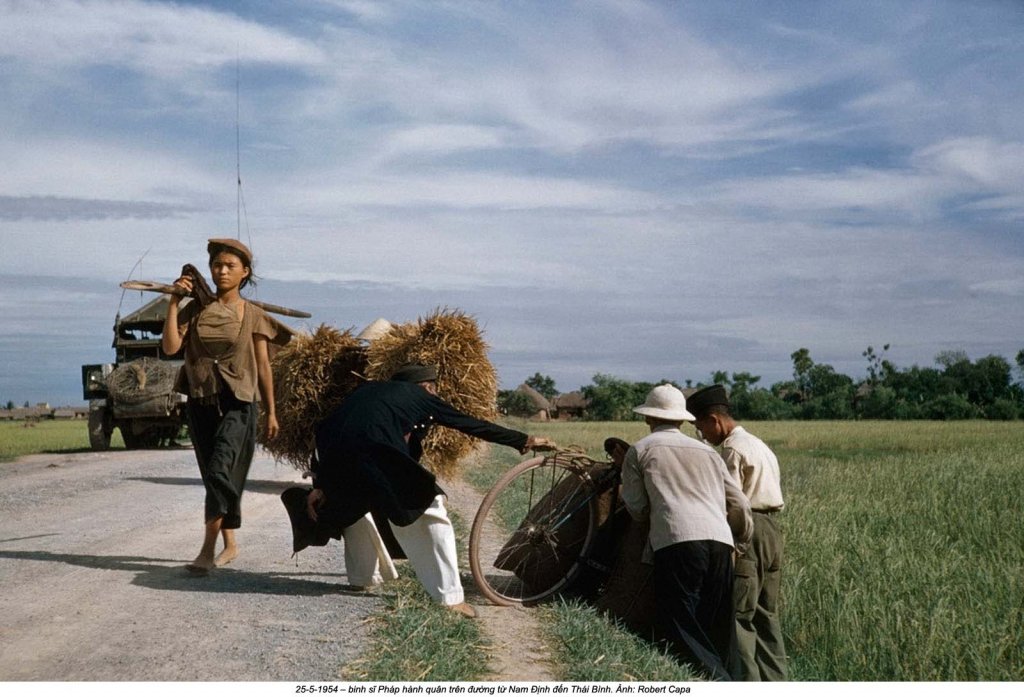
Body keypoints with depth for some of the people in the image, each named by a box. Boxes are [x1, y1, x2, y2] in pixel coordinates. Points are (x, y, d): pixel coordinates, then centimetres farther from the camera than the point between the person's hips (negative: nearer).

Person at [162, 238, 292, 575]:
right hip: (201, 403, 4)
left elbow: (263, 365, 4)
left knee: (219, 470, -19)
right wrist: (173, 303, -12)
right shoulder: (195, 309, 5)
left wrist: (271, 412, 6)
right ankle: (230, 544, 24)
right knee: (213, 475, 11)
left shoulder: (253, 315, 0)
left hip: (237, 404, -4)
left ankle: (207, 549, -18)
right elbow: (170, 347, -8)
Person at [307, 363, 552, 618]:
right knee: (431, 514, 9)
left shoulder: (366, 390, 34)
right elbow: (473, 425, 24)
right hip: (377, 454, -5)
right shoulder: (421, 396, 23)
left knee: (353, 506, 36)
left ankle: (363, 577, 42)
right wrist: (525, 441, 31)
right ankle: (451, 597, 6)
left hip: (334, 455, 5)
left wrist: (320, 486, 25)